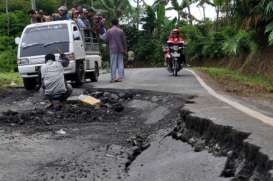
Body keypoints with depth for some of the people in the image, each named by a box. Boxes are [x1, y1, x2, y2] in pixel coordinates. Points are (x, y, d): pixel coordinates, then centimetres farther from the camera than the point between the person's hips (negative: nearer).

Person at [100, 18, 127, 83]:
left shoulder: (109, 31, -3)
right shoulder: (121, 31, 5)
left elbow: (105, 39, -1)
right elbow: (124, 41, 6)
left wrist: (101, 35, 20)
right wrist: (125, 49, 14)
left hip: (113, 49, -2)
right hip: (120, 49, 2)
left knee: (113, 64, -2)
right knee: (120, 63, 6)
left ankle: (113, 78, -4)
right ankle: (120, 77, 4)